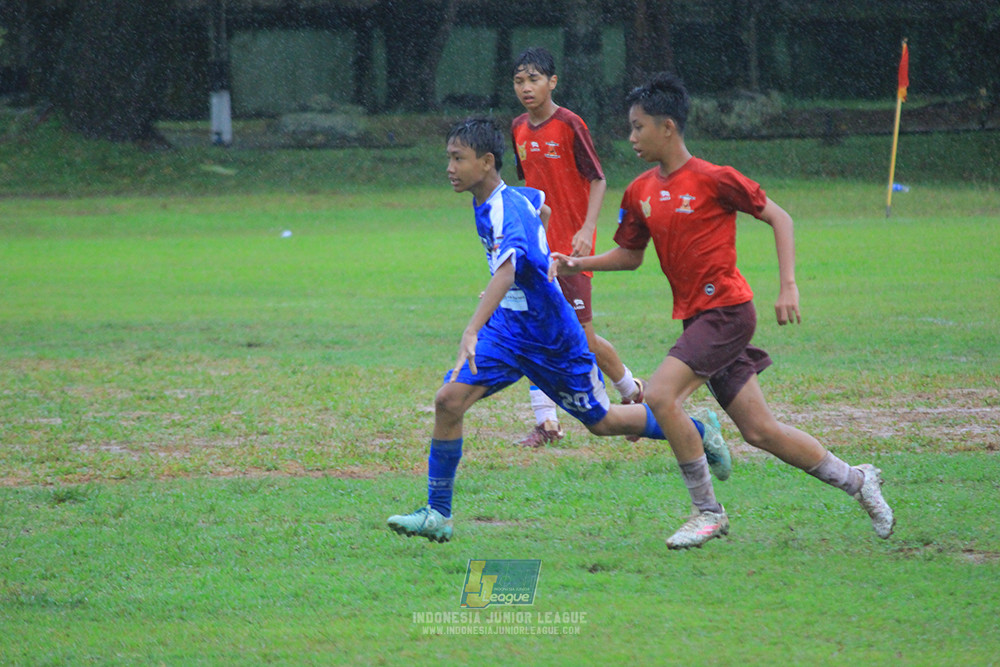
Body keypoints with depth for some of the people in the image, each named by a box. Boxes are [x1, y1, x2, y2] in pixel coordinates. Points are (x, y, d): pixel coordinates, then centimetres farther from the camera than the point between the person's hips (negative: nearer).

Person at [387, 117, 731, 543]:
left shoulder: (507, 209, -28)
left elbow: (505, 272, -46)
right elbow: (540, 201, 22)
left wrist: (472, 333, -60)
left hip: (553, 340, -7)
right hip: (507, 330, 7)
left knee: (602, 421, 11)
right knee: (449, 400, -12)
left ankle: (699, 432, 34)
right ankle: (437, 514, -6)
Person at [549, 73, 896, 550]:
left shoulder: (713, 180, -12)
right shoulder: (640, 193, 9)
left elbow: (778, 218, -4)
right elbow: (629, 256, 20)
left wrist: (788, 286, -11)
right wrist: (578, 264, 4)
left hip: (726, 309, -7)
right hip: (696, 316, 7)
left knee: (661, 395, -21)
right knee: (759, 431, 8)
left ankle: (708, 511, -10)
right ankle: (855, 480, 24)